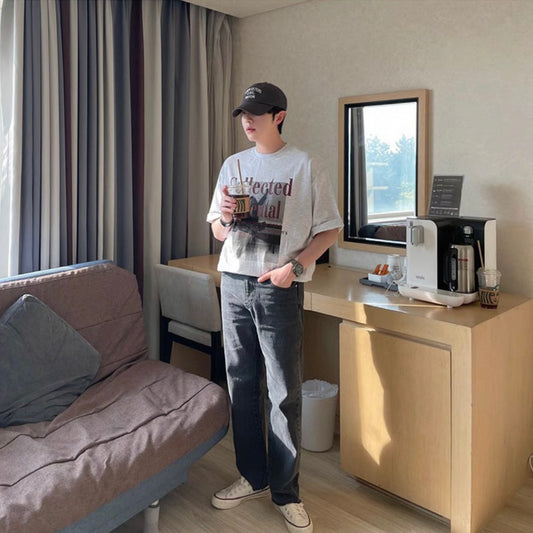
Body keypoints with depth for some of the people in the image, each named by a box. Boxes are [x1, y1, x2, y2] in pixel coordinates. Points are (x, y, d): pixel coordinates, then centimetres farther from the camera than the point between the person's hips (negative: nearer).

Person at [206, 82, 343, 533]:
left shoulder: (306, 166, -2)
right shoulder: (233, 165, 12)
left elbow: (329, 229, -2)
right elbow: (218, 232, 16)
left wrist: (296, 265, -16)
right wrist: (224, 216, -7)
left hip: (279, 291, -4)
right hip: (234, 284, 5)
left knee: (284, 395, 1)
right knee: (242, 385, 12)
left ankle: (286, 492, 17)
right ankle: (253, 478, 29)